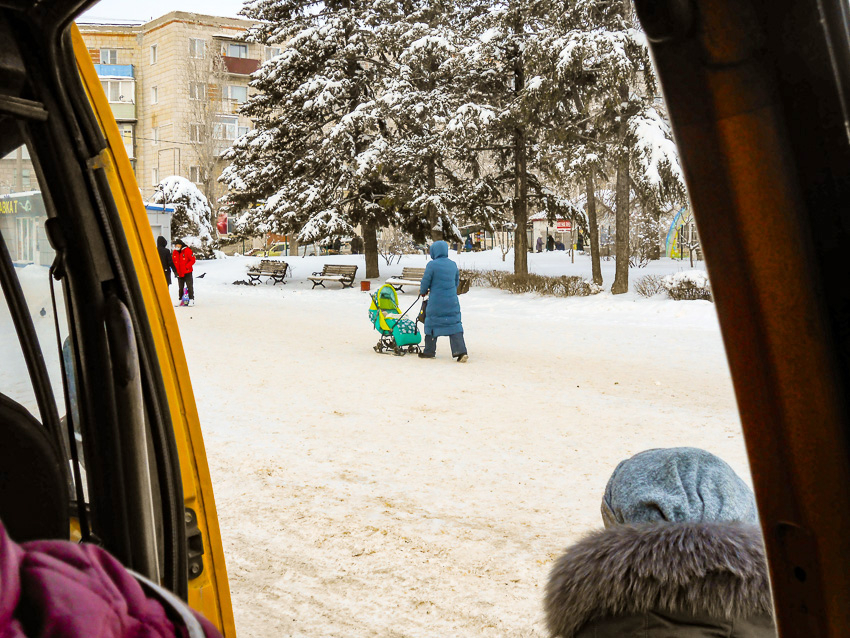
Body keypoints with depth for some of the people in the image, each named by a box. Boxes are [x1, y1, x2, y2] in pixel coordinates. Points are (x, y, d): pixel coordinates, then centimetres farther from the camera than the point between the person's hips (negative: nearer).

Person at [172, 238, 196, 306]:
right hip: (179, 273, 5)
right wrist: (175, 270, 5)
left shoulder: (187, 250, -9)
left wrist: (187, 266, -17)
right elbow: (173, 261, 16)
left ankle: (191, 300, 1)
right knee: (180, 287, 11)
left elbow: (192, 260, -9)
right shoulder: (175, 252, 7)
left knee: (189, 286, -3)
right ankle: (180, 300, 18)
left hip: (187, 272, -5)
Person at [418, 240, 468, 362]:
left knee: (432, 324, 10)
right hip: (452, 301, 4)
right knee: (455, 324, 5)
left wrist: (423, 291, 13)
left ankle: (429, 351, 19)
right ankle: (460, 351, -4)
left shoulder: (432, 265, -12)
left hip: (436, 302, -4)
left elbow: (425, 281, -6)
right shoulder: (453, 264, 6)